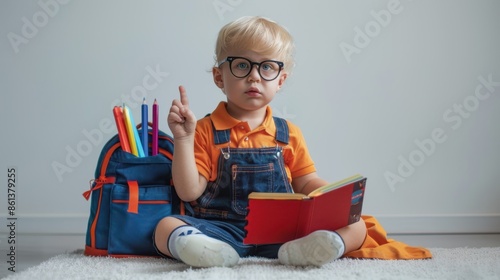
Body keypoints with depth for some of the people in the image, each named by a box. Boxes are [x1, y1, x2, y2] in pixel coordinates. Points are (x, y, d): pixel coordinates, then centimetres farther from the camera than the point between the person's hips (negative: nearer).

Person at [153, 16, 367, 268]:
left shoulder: (288, 134, 13)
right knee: (166, 228, -27)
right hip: (221, 229, -2)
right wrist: (183, 138, -13)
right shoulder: (205, 130, 5)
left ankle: (292, 252, -42)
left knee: (355, 226, -17)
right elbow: (190, 191, -2)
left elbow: (306, 185, 15)